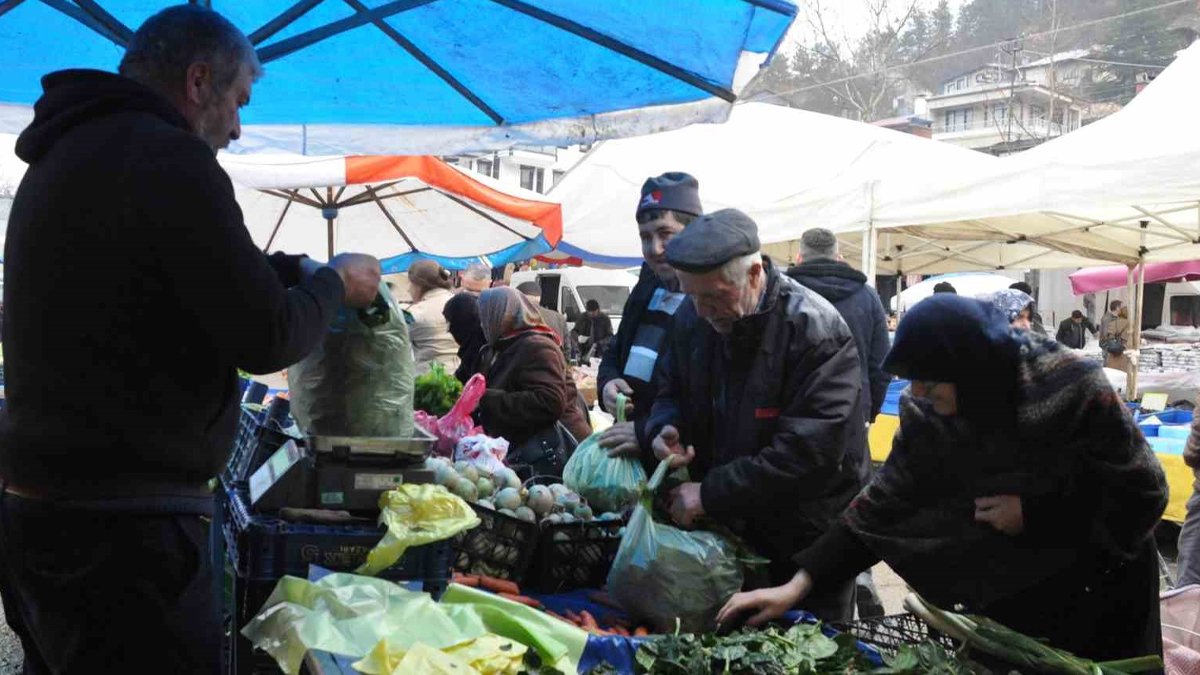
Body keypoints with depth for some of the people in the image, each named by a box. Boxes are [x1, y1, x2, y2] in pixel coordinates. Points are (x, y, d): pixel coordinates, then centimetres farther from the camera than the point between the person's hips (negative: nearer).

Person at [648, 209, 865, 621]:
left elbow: (809, 451, -28)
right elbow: (673, 391, 14)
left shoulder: (816, 331, -22)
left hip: (808, 546, -5)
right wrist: (665, 429, -10)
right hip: (726, 530, 6)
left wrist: (711, 493, -25)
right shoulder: (693, 318, -2)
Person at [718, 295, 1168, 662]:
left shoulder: (1072, 388, -26)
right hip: (1006, 593, 3)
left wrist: (1032, 514, -24)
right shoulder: (926, 411, -15)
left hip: (1096, 592, -3)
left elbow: (1143, 494, -17)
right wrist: (798, 585, -20)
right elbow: (883, 503, -13)